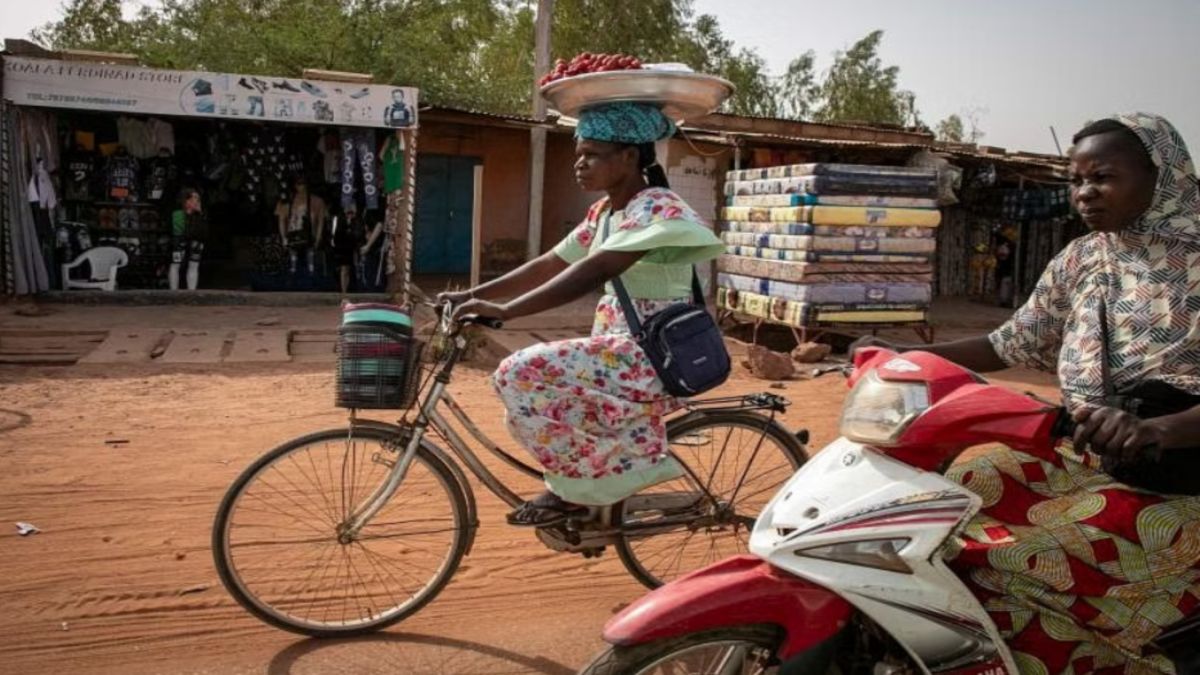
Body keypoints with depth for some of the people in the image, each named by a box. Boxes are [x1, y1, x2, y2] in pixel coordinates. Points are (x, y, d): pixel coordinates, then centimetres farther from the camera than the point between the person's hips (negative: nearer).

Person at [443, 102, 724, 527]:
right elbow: (550, 265, 9)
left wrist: (503, 311, -35)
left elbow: (593, 272, -30)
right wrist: (473, 296, -1)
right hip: (626, 351, 10)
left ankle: (578, 489, -2)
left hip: (650, 358, -10)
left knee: (523, 375, -19)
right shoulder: (603, 213, 12)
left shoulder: (656, 209, -17)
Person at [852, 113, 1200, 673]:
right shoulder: (1079, 261, 9)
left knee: (993, 561, -24)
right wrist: (900, 354, 2)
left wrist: (1155, 430, -38)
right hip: (1079, 459, 6)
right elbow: (1010, 345, 11)